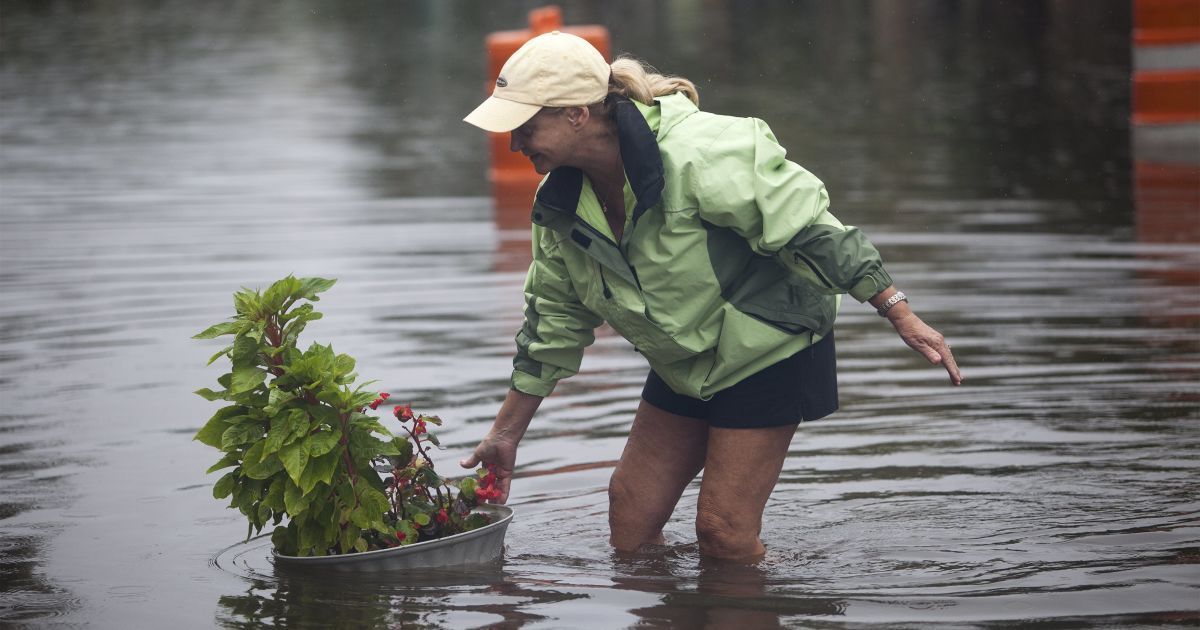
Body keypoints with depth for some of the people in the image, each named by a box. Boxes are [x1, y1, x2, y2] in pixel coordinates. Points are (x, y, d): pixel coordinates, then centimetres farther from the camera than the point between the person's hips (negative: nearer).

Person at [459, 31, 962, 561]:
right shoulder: (561, 204, -5)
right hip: (685, 363, 7)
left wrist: (902, 316, -27)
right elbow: (554, 320, 8)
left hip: (769, 352, -7)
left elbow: (811, 229, -26)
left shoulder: (695, 156, -30)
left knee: (724, 533, -8)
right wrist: (507, 433, 12)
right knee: (629, 516, 4)